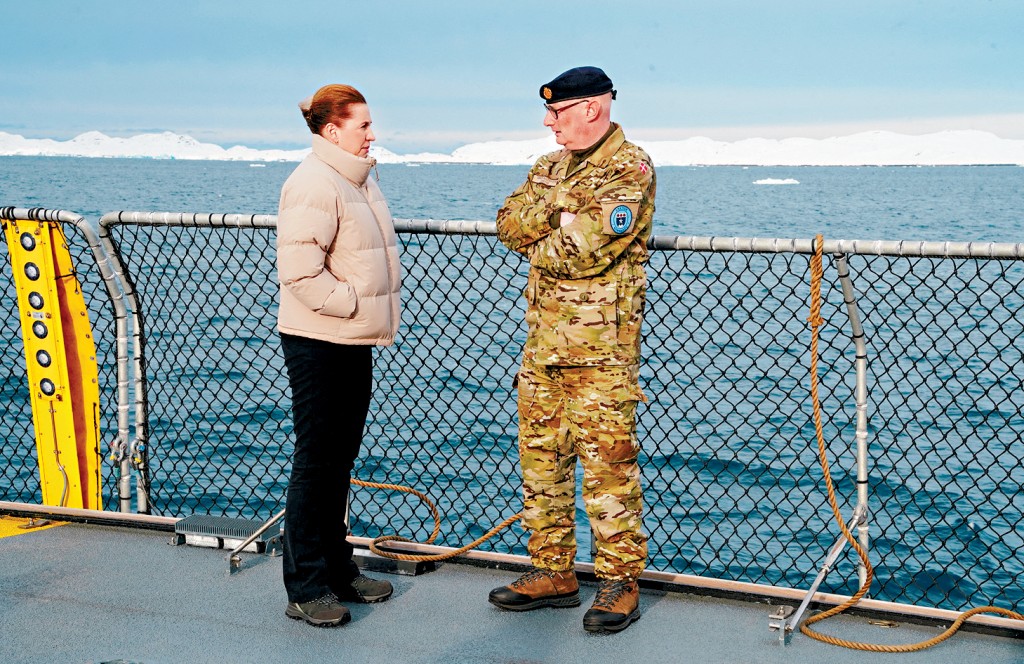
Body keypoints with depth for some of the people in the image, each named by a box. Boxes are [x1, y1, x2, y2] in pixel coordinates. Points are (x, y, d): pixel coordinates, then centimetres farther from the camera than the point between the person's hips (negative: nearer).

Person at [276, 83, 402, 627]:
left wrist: (376, 317, 13)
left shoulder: (358, 180, 14)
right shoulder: (313, 185, -17)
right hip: (316, 343, -9)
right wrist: (353, 303, -18)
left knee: (340, 459, 16)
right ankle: (306, 588, 6)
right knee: (315, 460, -3)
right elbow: (301, 274, -25)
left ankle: (336, 568, 28)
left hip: (355, 342, 9)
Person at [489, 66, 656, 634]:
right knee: (540, 457, 11)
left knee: (607, 464, -3)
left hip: (601, 347, -8)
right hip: (543, 342, 8)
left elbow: (586, 250, -20)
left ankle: (619, 580, 8)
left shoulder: (629, 171, -10)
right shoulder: (549, 168, 16)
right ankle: (553, 572, 23)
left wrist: (539, 243, -2)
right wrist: (560, 210, -15)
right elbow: (510, 224, 1)